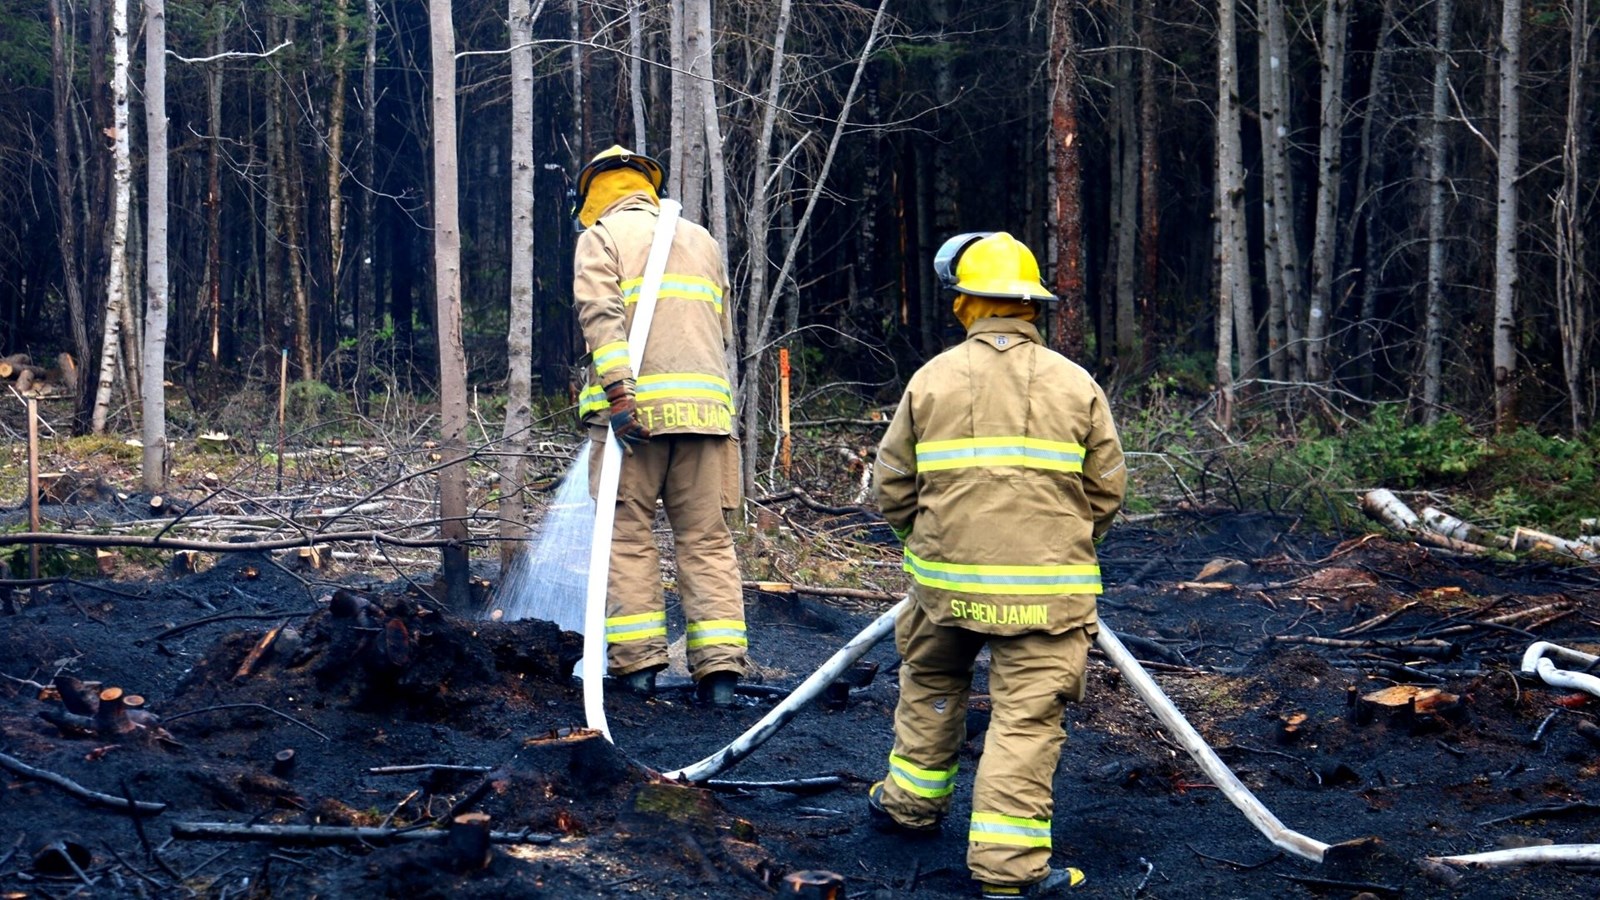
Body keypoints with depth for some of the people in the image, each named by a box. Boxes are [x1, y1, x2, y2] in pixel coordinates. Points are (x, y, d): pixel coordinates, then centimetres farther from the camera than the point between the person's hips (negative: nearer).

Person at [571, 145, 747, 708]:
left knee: (627, 532, 3)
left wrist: (619, 395, -18)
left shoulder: (601, 236, 6)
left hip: (636, 407, -4)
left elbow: (601, 317, -10)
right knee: (706, 538, 4)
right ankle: (719, 664, -3)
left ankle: (637, 661, 0)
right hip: (705, 403, 4)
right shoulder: (701, 239, 23)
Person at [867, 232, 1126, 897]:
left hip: (945, 575, 2)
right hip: (1047, 585, -2)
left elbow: (892, 484, 7)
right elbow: (1107, 491, 5)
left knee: (931, 686, 24)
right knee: (1027, 716, 0)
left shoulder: (931, 379, 3)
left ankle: (910, 802, 38)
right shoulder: (1076, 384, 1)